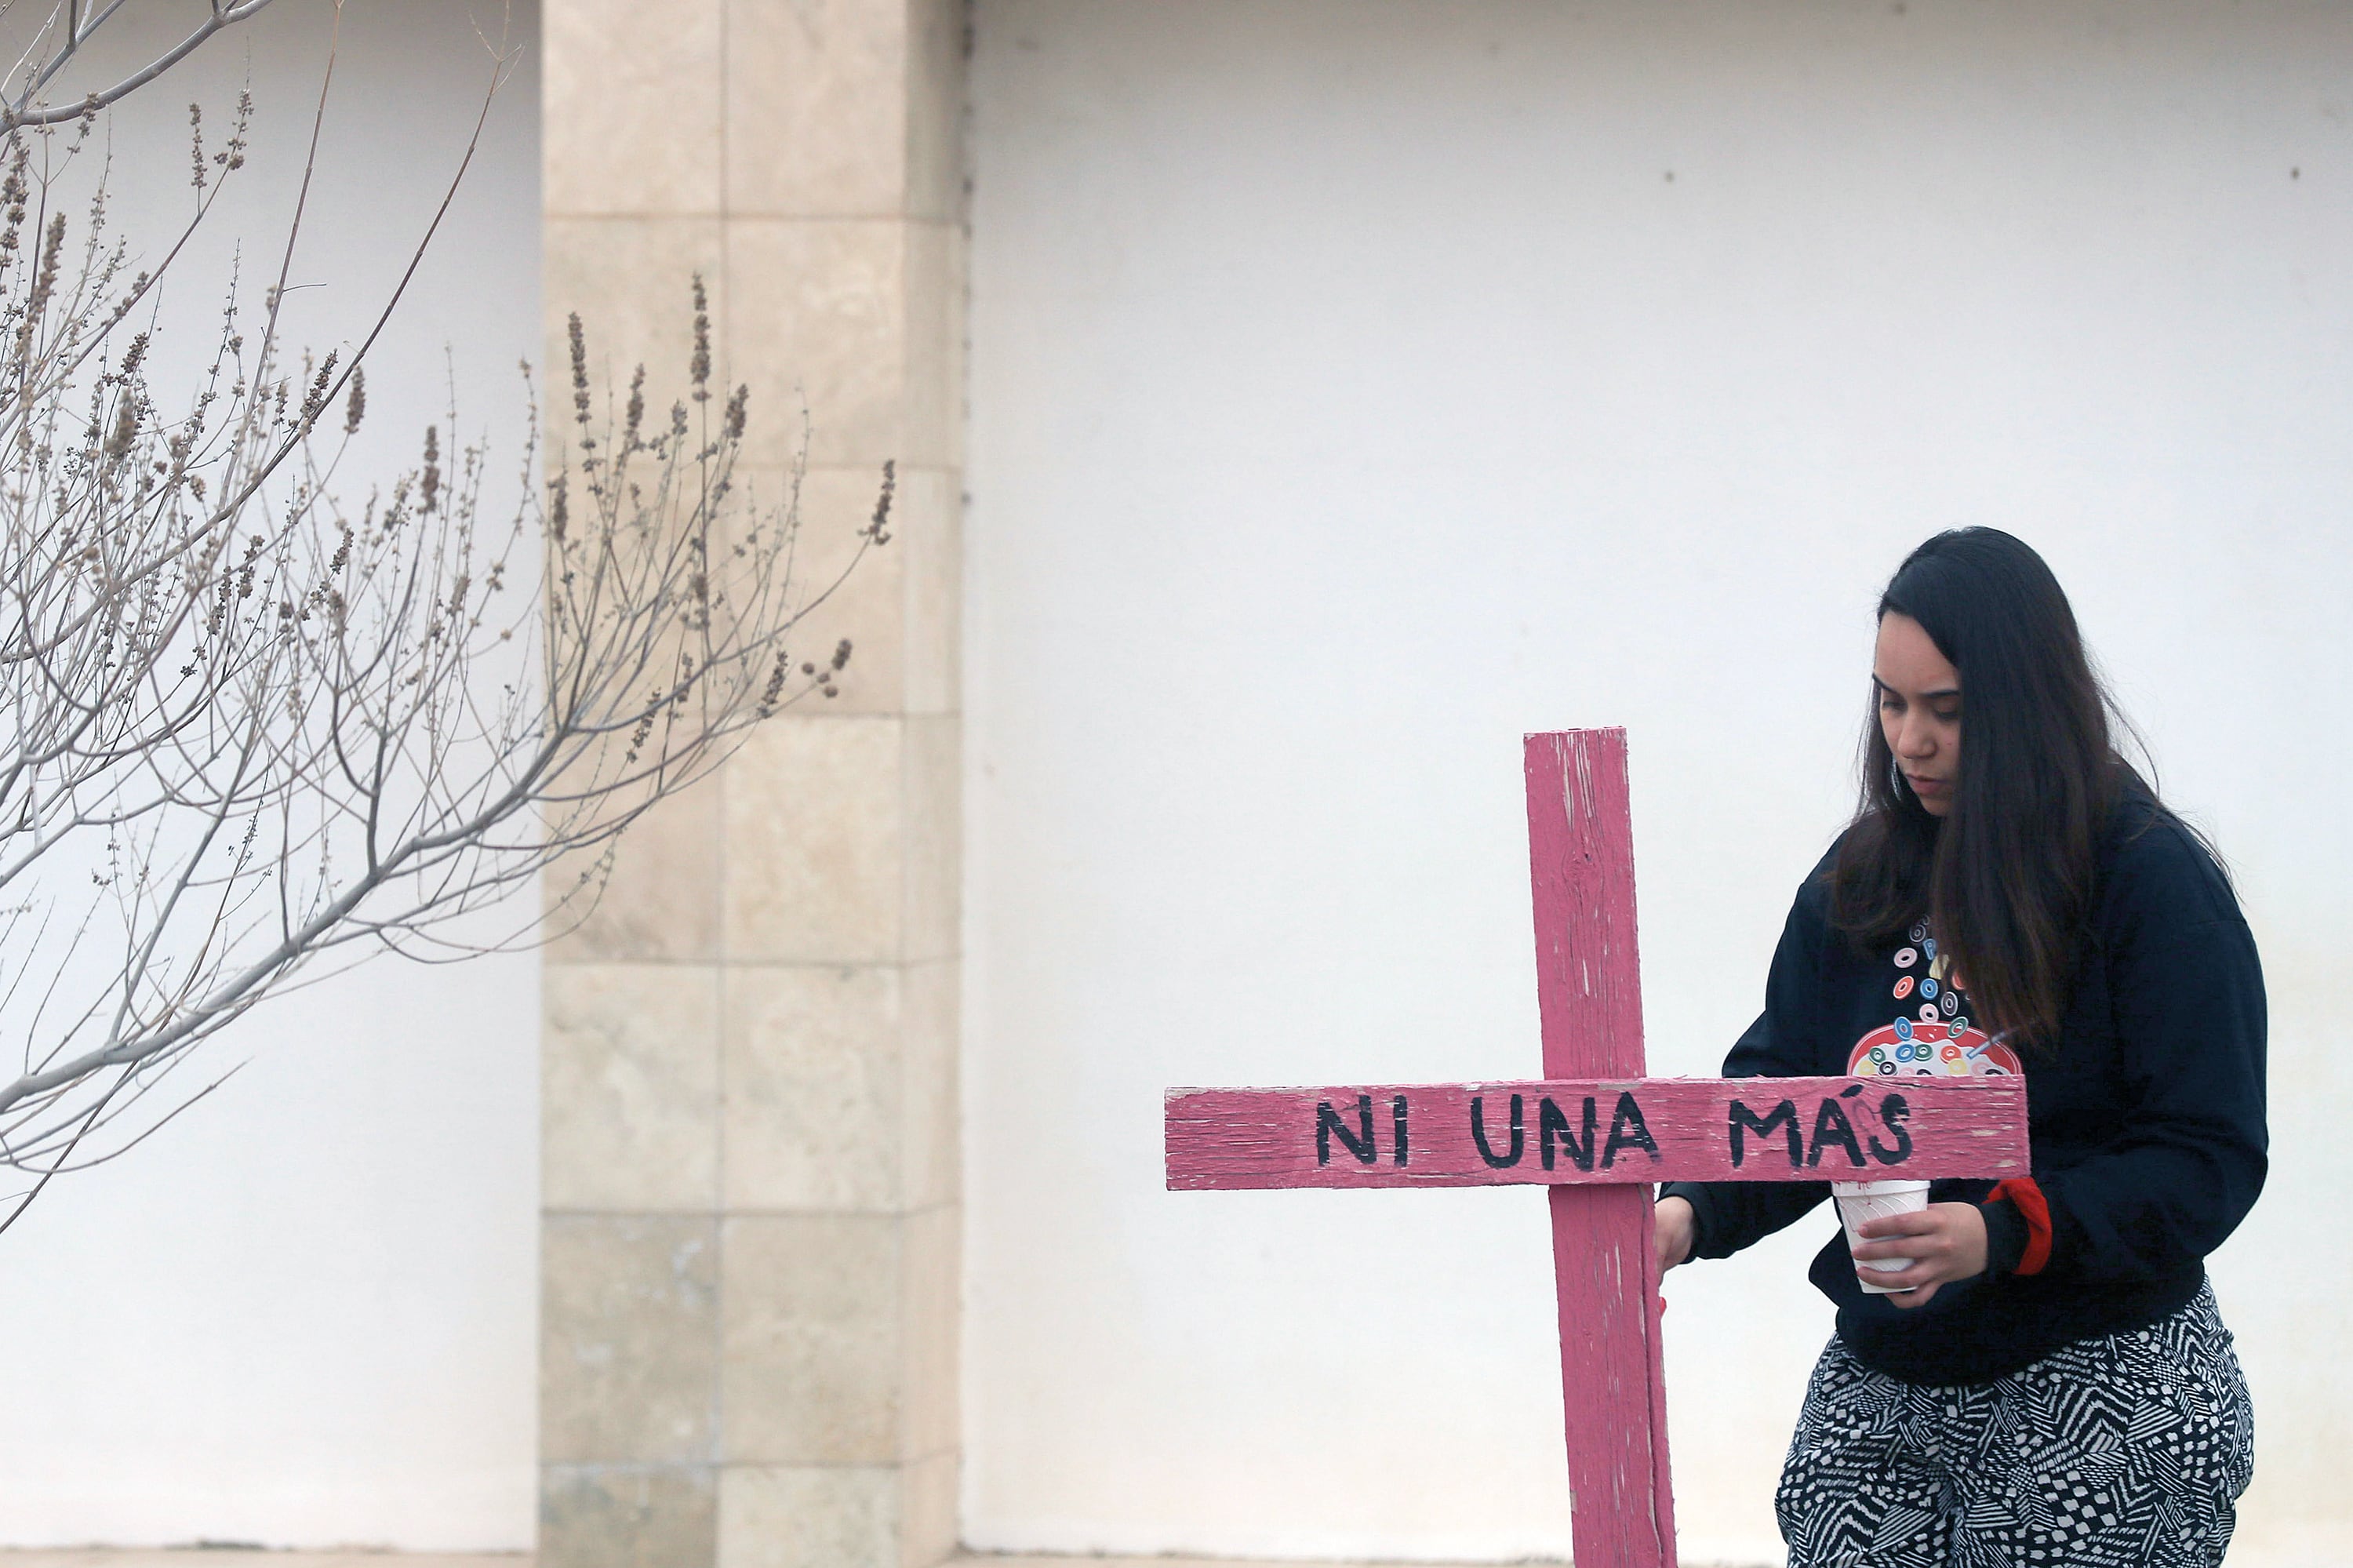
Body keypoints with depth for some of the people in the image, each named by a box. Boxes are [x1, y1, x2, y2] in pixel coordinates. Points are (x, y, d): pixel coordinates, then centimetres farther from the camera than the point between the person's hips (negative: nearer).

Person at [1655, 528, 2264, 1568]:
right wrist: (1695, 1210, -13)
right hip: (1883, 1386, 5)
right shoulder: (1860, 880, 8)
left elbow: (2208, 1161, -14)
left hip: (2100, 1383, -5)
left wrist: (2004, 1234, -27)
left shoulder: (2153, 881, -9)